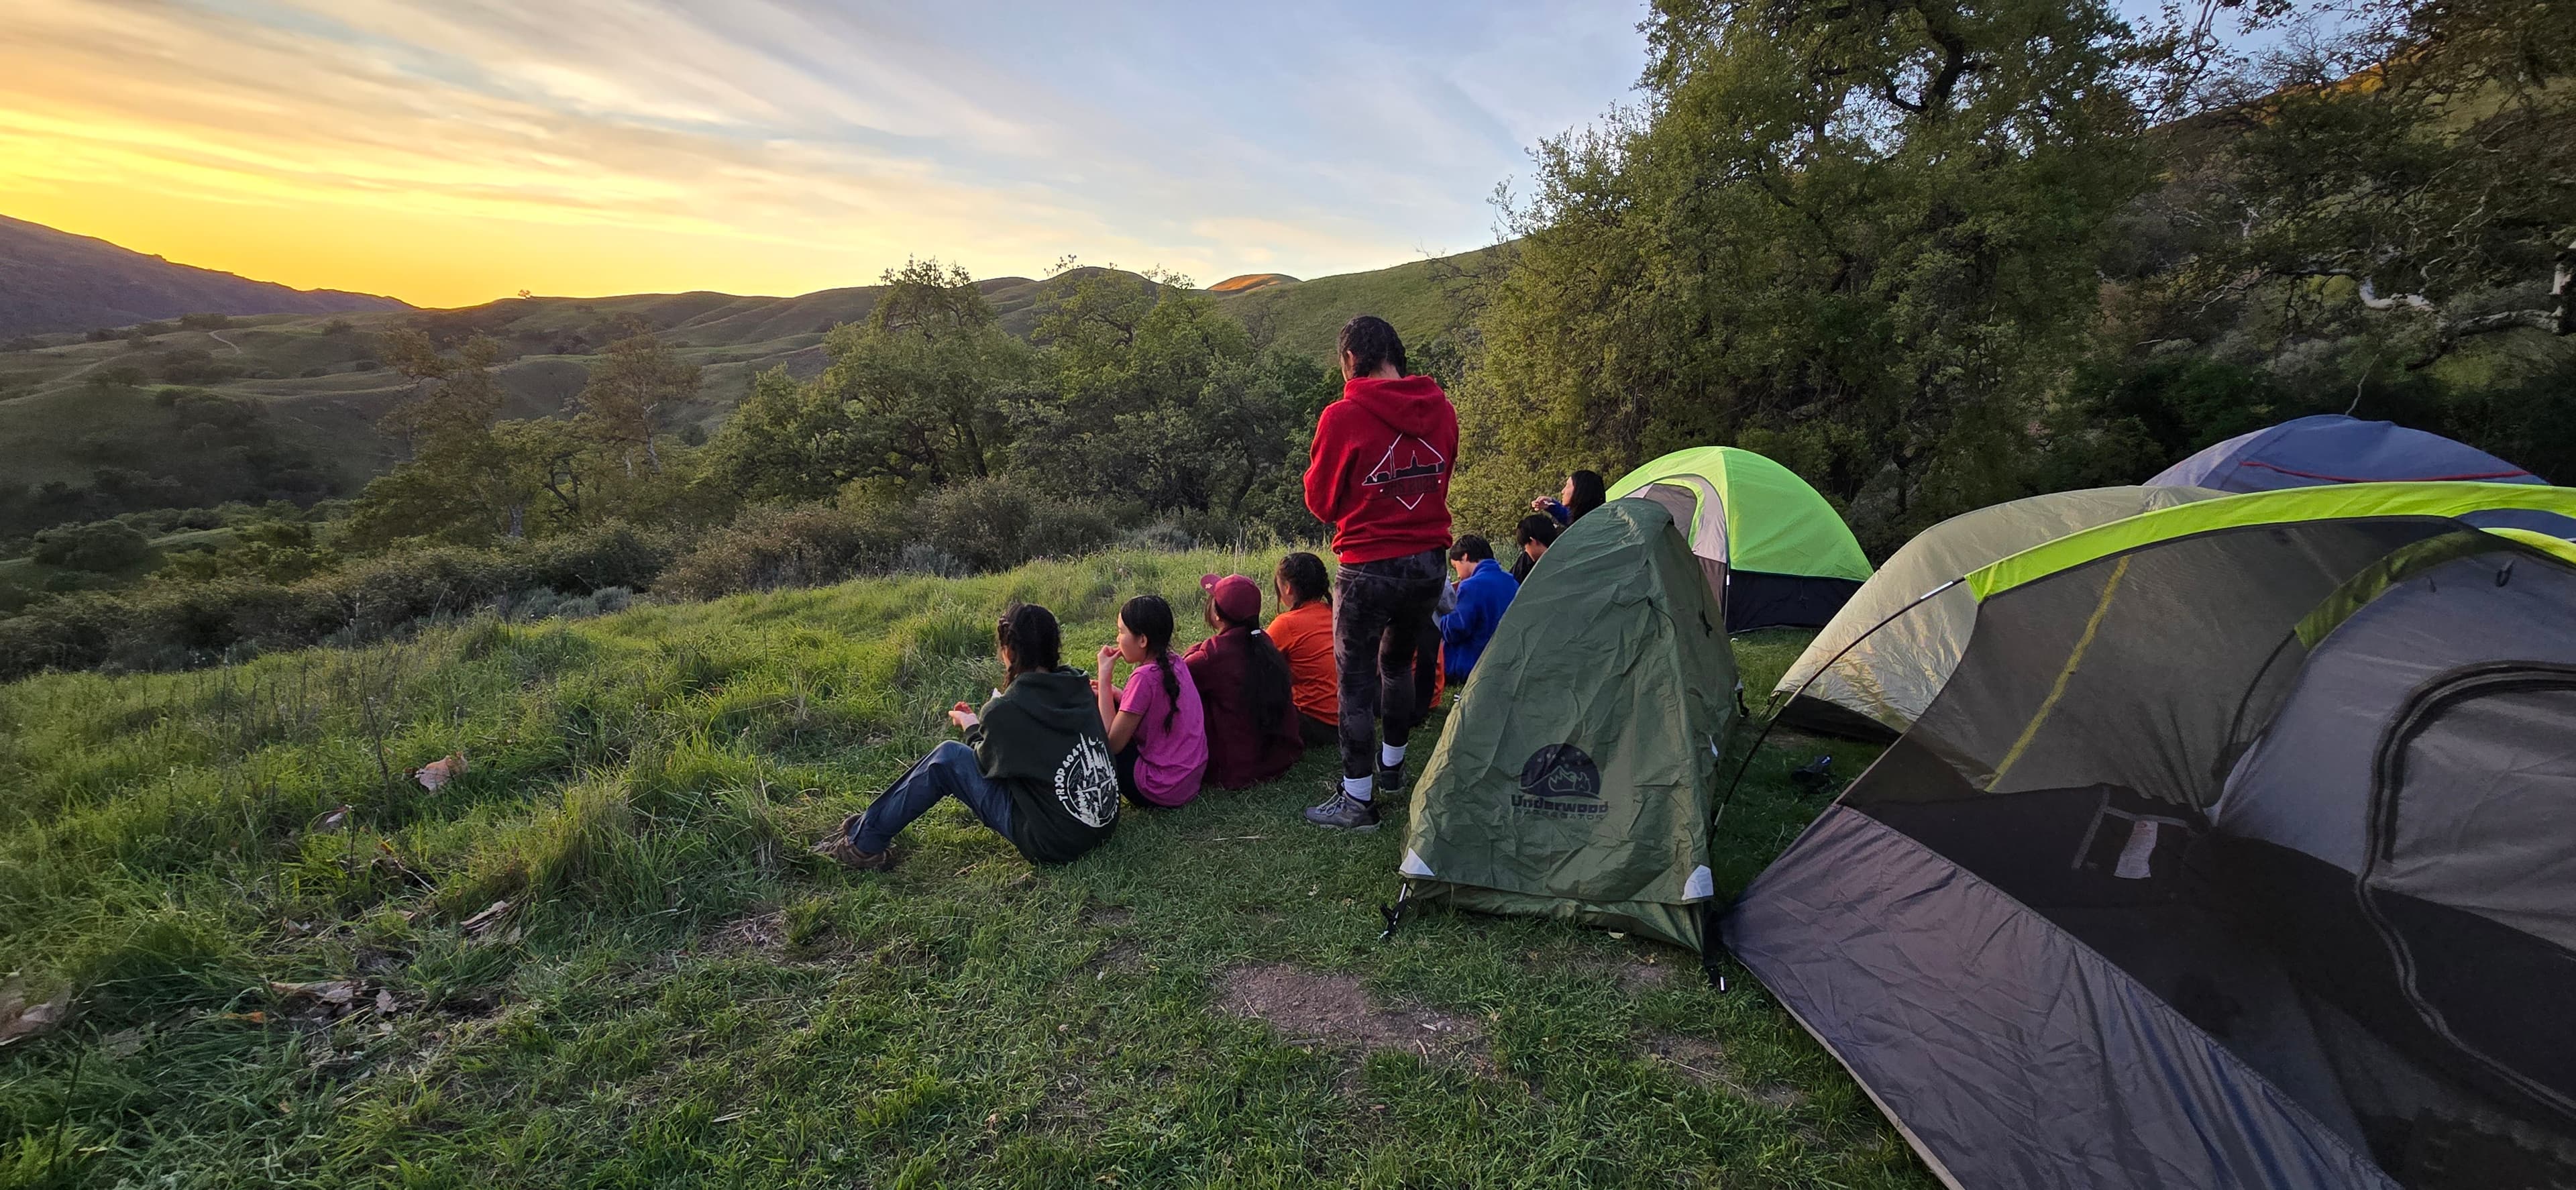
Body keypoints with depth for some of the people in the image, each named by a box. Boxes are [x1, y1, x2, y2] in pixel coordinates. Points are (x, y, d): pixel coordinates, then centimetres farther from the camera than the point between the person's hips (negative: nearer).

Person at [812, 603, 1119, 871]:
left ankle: (864, 843, 20)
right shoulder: (1078, 688, 1)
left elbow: (987, 764, 4)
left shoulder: (1005, 710, -16)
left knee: (947, 758, 4)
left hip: (1053, 843, -7)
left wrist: (971, 727, 22)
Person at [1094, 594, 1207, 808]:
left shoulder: (1145, 676, -22)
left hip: (1163, 790, -8)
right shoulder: (1175, 664, 3)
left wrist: (1104, 676, -14)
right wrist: (1114, 692, 3)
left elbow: (1112, 743, -17)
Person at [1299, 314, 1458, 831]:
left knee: (1356, 680, 5)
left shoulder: (1343, 417, -14)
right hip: (1429, 561, 6)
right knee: (1398, 664, 23)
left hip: (1369, 569, -6)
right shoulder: (1441, 410, 2)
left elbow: (1320, 501, -4)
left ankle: (1357, 801, 13)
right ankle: (1392, 768, 40)